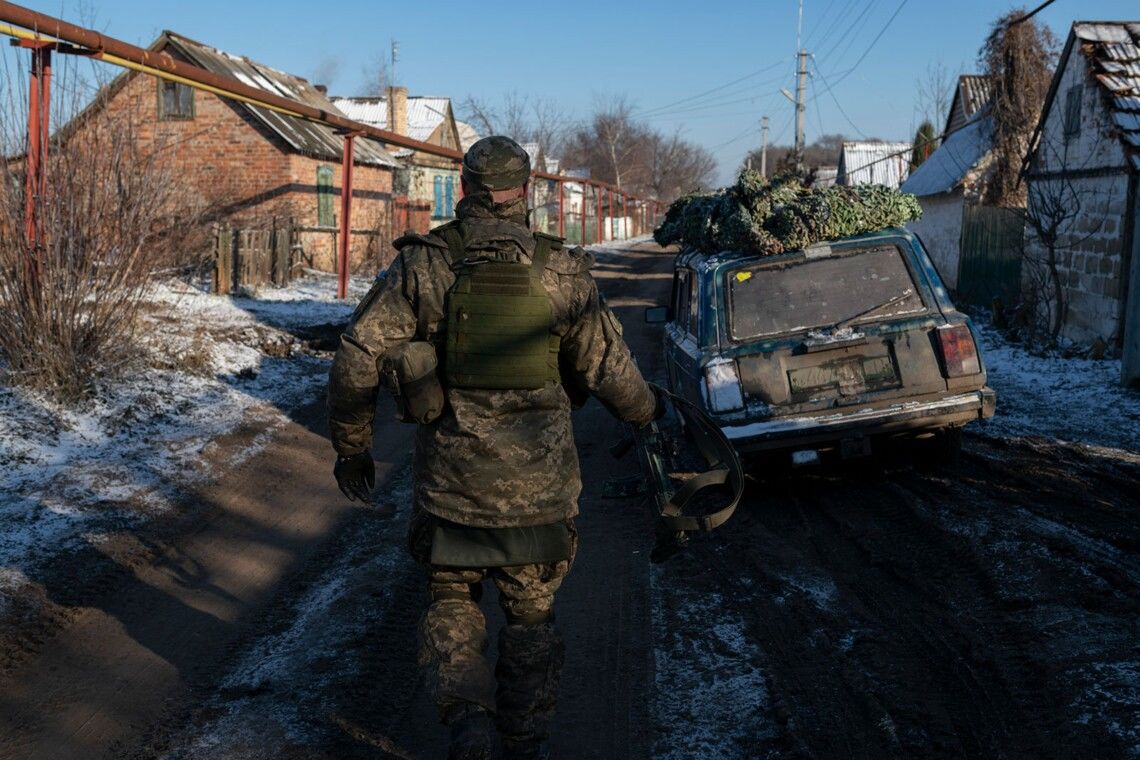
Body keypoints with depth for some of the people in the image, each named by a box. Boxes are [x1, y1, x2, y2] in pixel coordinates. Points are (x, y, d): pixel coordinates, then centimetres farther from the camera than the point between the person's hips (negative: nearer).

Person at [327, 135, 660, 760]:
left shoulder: (424, 263, -5)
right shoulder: (561, 271, -3)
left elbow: (357, 357, -7)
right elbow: (607, 366, 3)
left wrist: (350, 444, 6)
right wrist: (645, 410, 23)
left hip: (450, 475, -1)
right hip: (538, 481, 1)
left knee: (451, 598, 19)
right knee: (531, 613, 18)